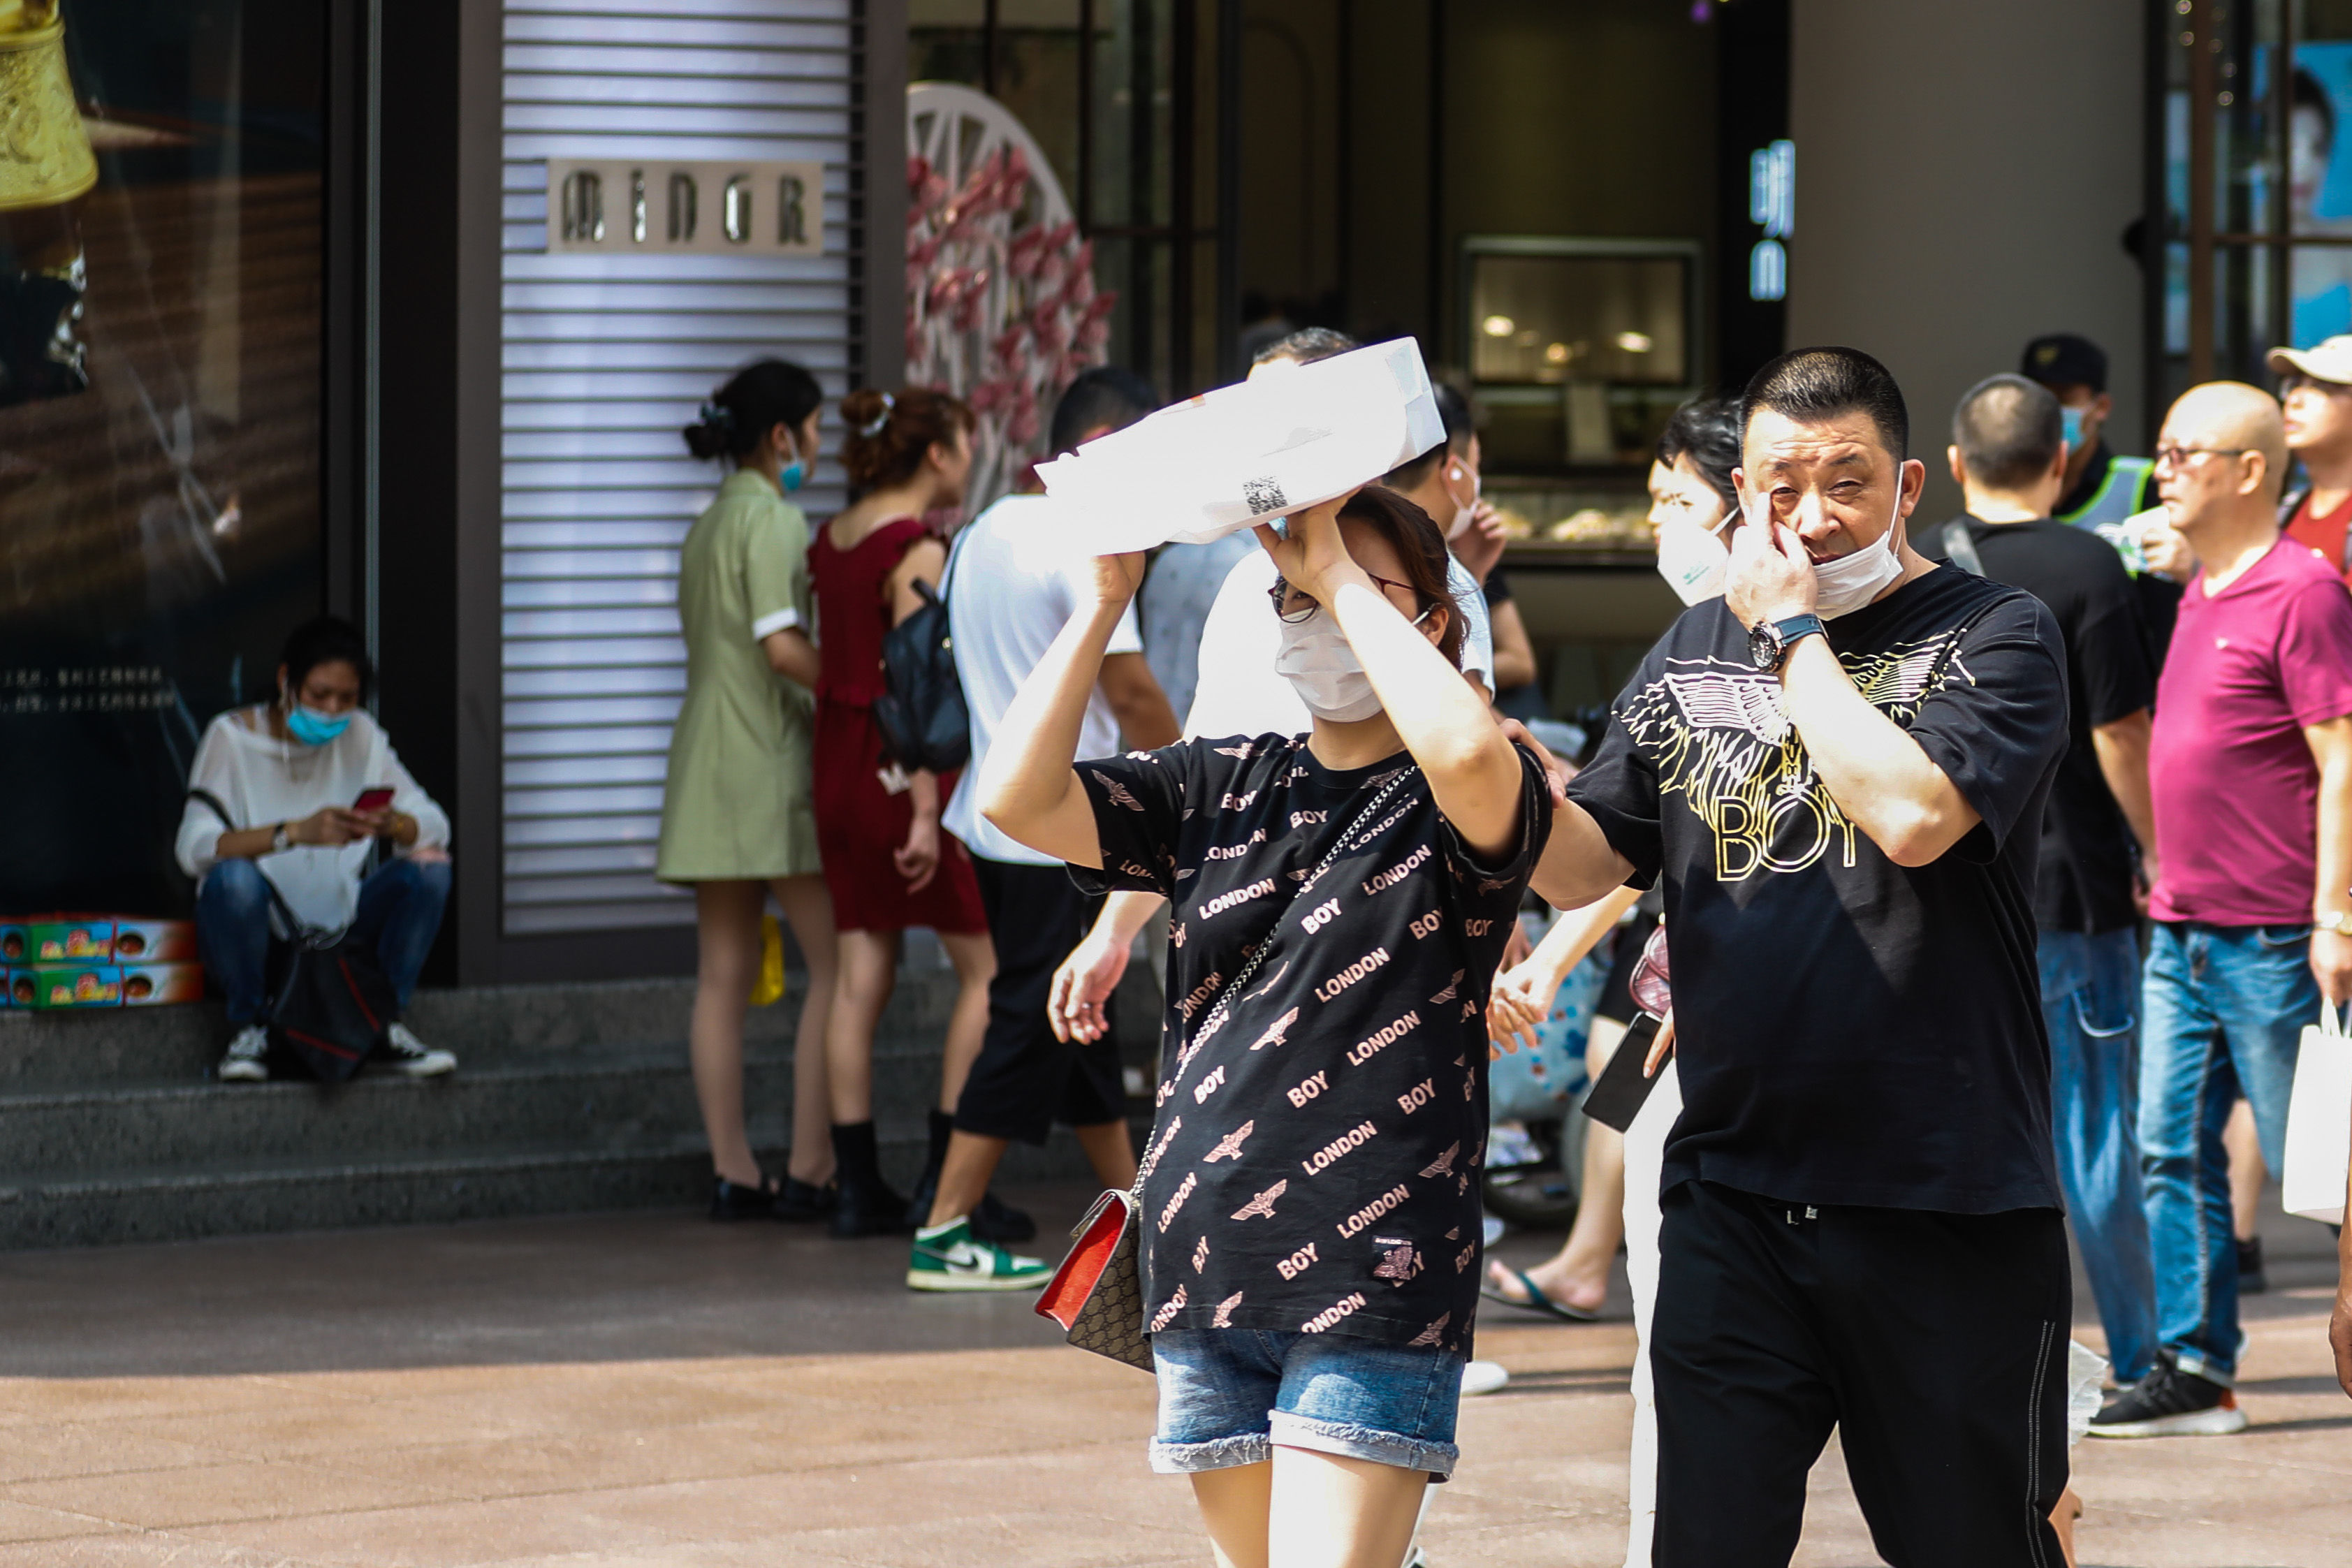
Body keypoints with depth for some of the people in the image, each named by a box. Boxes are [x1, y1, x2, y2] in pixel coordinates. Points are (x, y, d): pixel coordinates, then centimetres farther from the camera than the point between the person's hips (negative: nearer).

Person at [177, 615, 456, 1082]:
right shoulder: (232, 737, -9)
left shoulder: (360, 736, 3)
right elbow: (193, 847, -23)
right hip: (255, 934, -3)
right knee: (234, 877, -36)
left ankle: (389, 1020, -4)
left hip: (338, 929, 3)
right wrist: (295, 832, -37)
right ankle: (250, 1026, -12)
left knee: (428, 868, -18)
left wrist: (393, 825, -27)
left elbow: (434, 827, -2)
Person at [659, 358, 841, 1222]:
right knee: (835, 965, -4)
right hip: (771, 759, -9)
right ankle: (810, 1168, -8)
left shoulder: (707, 527, 18)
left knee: (724, 976, 6)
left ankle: (732, 1172, 6)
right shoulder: (772, 519, -10)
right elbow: (782, 645, -19)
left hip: (706, 755, 9)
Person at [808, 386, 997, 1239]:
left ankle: (857, 1185, 8)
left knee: (861, 972, 8)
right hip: (908, 764, -8)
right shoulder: (917, 552, -16)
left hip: (839, 760, 8)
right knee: (986, 968, 2)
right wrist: (926, 812, -21)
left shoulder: (830, 541, 9)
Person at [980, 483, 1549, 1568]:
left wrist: (1343, 575, -18)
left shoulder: (1449, 808, -3)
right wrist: (1106, 595, -5)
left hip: (1377, 1275, -6)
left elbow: (1468, 751, -29)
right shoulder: (1221, 786, 11)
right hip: (1205, 1267, 6)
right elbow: (1016, 798, -1)